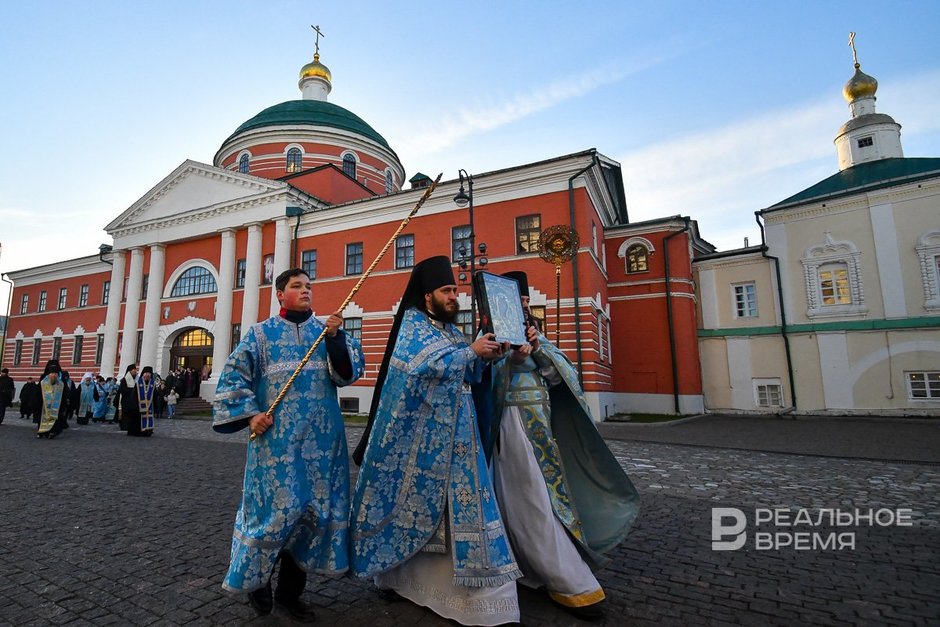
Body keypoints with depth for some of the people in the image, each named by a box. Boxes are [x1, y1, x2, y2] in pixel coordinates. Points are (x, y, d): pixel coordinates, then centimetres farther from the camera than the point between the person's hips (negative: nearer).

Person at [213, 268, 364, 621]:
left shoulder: (327, 331, 9)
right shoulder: (261, 334, 5)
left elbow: (349, 372, -2)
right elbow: (234, 376, 4)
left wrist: (336, 338, -16)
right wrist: (249, 413, -7)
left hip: (321, 439, 3)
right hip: (277, 438, -3)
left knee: (317, 510, 6)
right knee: (277, 508, -2)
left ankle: (290, 590, 25)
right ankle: (257, 580, 27)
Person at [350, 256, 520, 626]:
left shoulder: (451, 329, 14)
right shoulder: (411, 323, -6)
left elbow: (467, 374, 11)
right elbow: (428, 364, -23)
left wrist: (484, 355, -7)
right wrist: (471, 351, -18)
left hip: (452, 432, 7)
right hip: (420, 432, -7)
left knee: (453, 500, 8)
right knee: (413, 497, 6)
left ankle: (446, 576, 21)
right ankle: (392, 567, 28)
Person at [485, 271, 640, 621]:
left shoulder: (532, 334, 13)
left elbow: (556, 377, 5)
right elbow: (488, 383, -16)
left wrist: (539, 348, -12)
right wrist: (512, 361, -33)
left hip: (541, 422, 7)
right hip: (515, 423, -7)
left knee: (537, 494, 15)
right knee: (535, 499, -5)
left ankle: (539, 566, 32)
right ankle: (569, 584, 1)